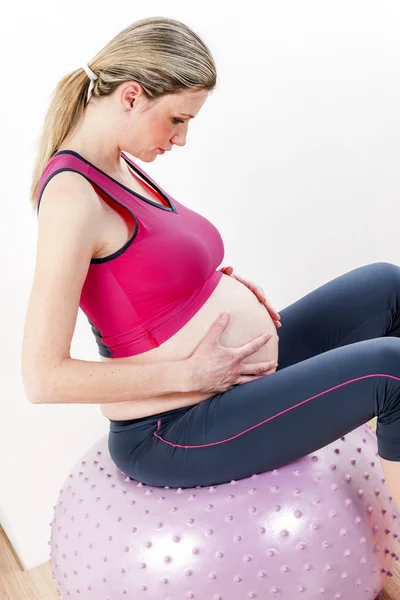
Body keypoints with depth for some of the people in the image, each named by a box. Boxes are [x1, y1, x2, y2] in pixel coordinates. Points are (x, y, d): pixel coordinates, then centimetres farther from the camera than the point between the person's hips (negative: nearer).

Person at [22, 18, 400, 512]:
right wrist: (192, 373, -21)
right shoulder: (71, 193, -22)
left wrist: (217, 281, 2)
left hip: (232, 373, 10)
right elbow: (43, 377, -25)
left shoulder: (119, 163, 6)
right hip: (173, 436, -9)